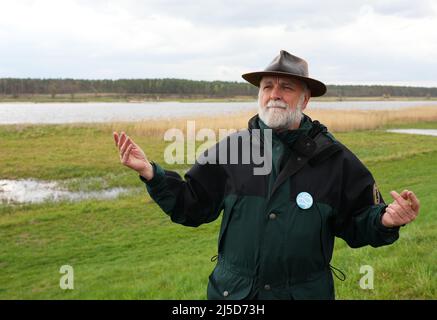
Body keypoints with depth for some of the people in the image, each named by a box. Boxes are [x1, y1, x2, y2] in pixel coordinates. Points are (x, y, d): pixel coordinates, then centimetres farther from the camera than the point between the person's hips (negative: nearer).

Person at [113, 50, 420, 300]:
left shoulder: (334, 158, -5)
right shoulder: (230, 149, -3)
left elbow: (356, 224, -1)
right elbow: (192, 205, 1)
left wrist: (385, 221, -22)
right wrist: (152, 173, -12)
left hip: (307, 292, 0)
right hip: (231, 292, 1)